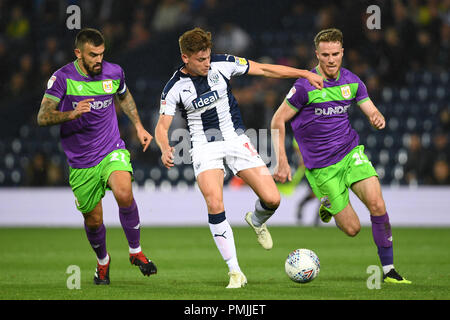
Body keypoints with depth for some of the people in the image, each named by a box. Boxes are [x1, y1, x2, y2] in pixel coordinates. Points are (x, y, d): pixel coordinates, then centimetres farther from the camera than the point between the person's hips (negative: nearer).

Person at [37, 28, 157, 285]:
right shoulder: (62, 78, -11)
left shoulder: (114, 73, -2)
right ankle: (103, 261, 40)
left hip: (112, 152, 0)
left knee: (124, 194, -29)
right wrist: (71, 114, -33)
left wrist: (138, 126, 17)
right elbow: (43, 117, -16)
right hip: (81, 163, 0)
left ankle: (136, 251, -8)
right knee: (93, 221, 7)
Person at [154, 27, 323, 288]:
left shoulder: (222, 64, -6)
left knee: (272, 199, -9)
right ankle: (235, 273, -12)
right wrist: (165, 149, -31)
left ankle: (256, 221, 31)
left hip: (236, 139, 2)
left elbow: (264, 70, 1)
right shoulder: (175, 88, -9)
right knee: (215, 206, -23)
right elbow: (162, 127, -8)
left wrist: (305, 74, 0)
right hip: (204, 146, -2)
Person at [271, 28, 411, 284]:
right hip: (321, 165, -4)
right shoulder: (306, 86, -13)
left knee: (377, 204, -20)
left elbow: (372, 112, 9)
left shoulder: (352, 81, 2)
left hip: (351, 152, 4)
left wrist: (378, 118, -17)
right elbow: (278, 121, -7)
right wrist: (282, 162, -13)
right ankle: (328, 203, 30)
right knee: (352, 228, -5)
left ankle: (388, 269, -7)